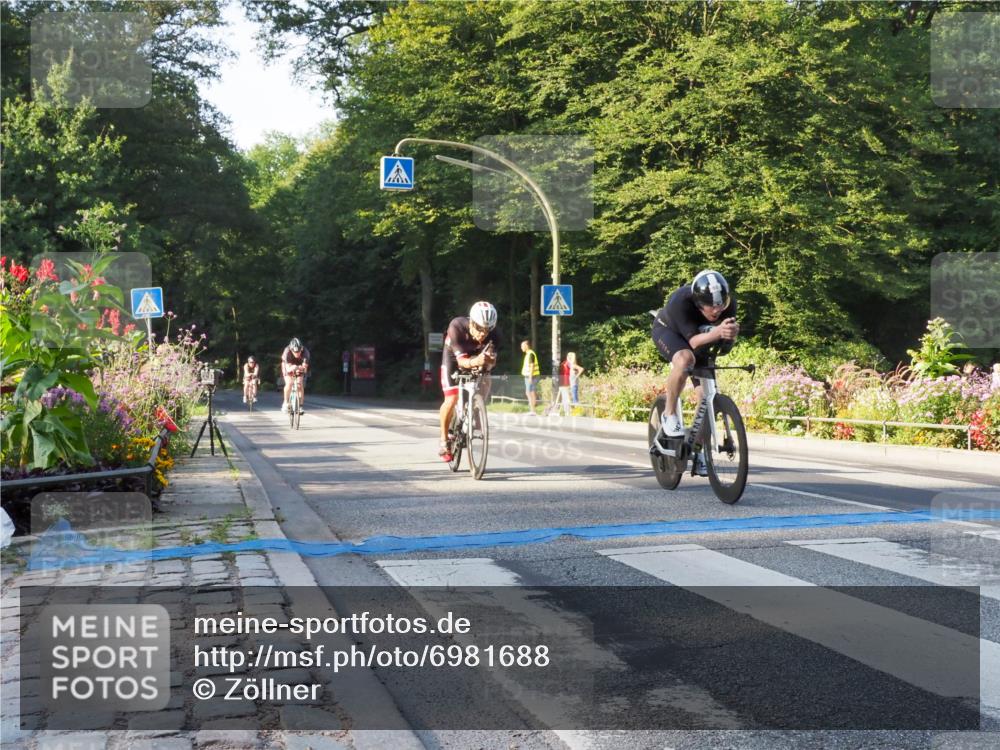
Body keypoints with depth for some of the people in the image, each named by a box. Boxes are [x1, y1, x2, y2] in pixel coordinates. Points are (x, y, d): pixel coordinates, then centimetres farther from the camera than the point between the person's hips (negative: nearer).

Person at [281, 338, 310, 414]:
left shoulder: (305, 352, -34)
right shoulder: (287, 352, -37)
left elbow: (305, 367, -37)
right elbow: (288, 368, -41)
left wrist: (301, 368, -58)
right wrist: (293, 368, -62)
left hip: (299, 366, 1)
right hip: (288, 366, -1)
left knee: (300, 385, -13)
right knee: (289, 383, -22)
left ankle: (300, 406, -3)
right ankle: (285, 403, -6)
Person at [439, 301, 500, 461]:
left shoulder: (492, 334, -30)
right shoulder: (456, 327, -37)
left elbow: (491, 361, -34)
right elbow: (461, 360, -40)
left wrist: (488, 362, -58)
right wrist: (475, 362, -61)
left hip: (475, 358, 4)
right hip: (453, 357, -4)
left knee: (485, 385, -18)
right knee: (452, 399, -18)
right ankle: (444, 441, -1)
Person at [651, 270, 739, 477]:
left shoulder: (728, 303, -28)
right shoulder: (681, 301, -40)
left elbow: (725, 347, -26)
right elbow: (694, 341, -44)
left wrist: (731, 334, -49)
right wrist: (716, 332, -63)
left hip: (701, 341, 4)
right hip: (668, 330, -4)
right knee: (685, 359, -38)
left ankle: (698, 450, 9)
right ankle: (670, 414, -17)